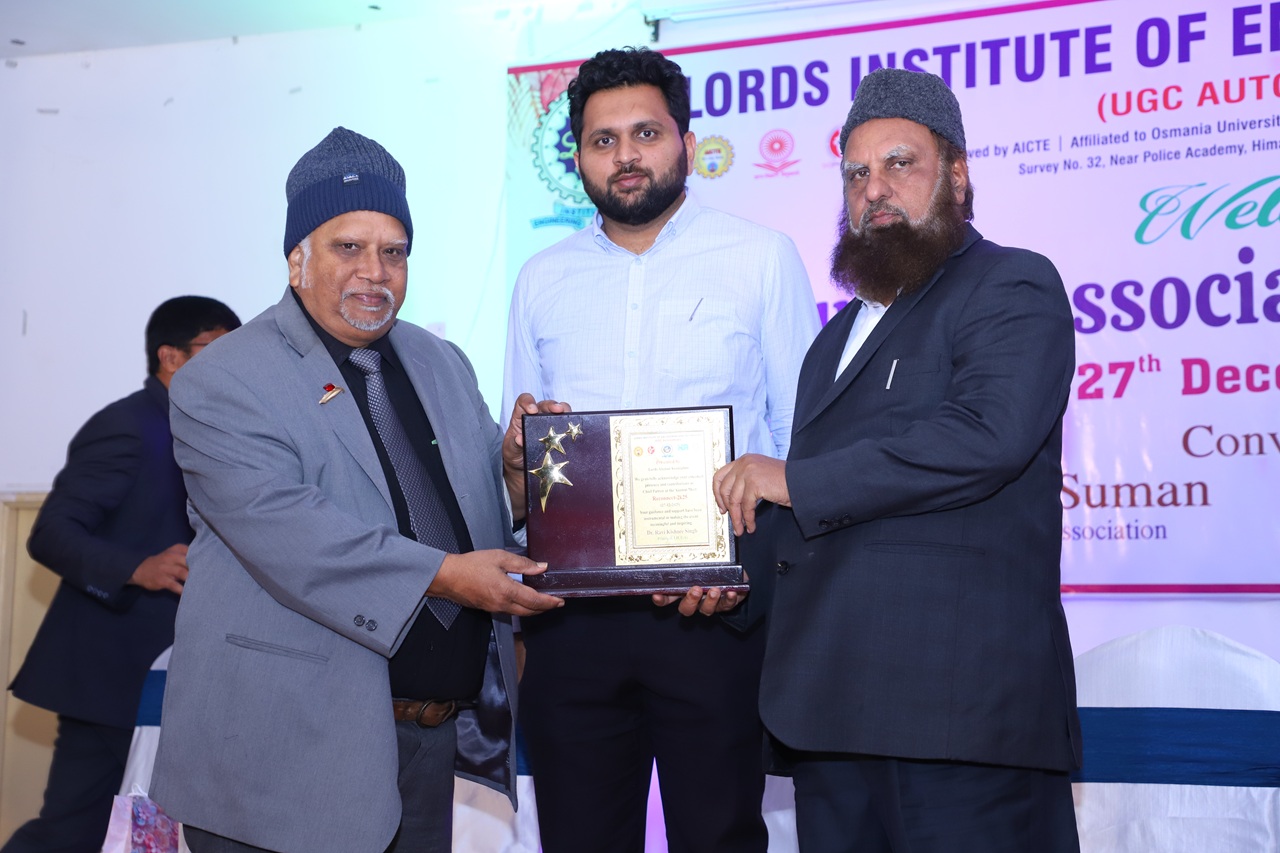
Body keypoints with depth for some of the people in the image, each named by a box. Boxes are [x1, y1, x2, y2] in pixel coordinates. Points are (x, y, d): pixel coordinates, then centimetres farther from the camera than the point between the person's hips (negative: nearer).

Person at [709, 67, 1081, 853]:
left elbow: (988, 434, -20)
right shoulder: (841, 337, 25)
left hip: (962, 703, -7)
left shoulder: (1015, 288, -1)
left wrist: (796, 481, -14)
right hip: (832, 706, 8)